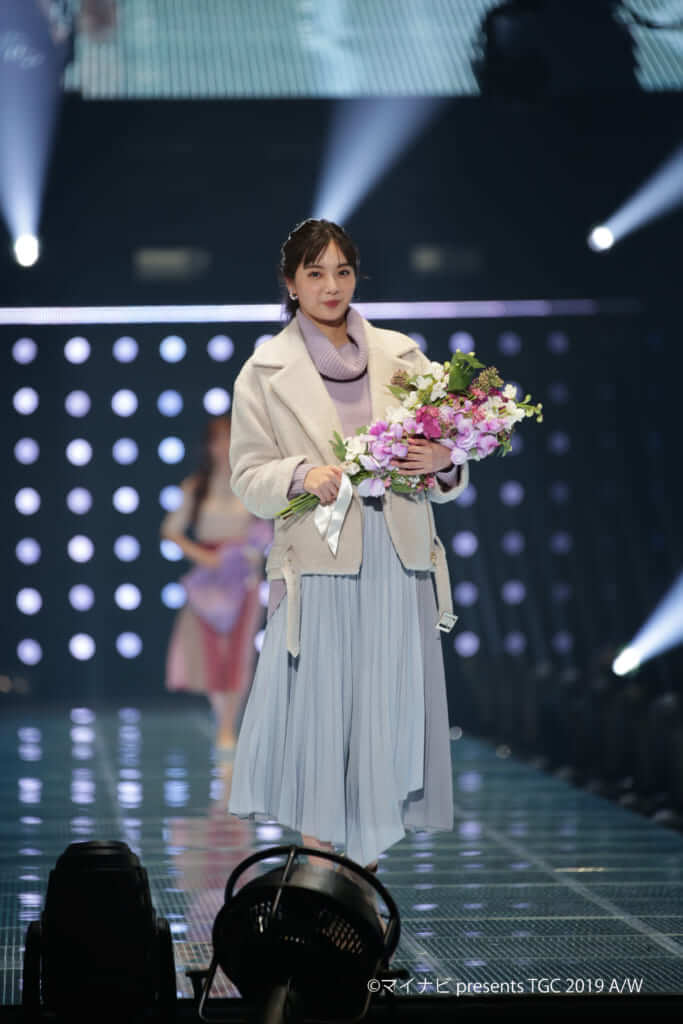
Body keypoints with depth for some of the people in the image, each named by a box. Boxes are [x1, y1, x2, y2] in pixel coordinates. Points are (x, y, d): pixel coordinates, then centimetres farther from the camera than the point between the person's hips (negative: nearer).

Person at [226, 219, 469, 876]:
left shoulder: (401, 355, 12)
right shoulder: (265, 371, 5)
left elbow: (444, 448, 14)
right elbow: (248, 476, 3)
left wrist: (442, 463, -9)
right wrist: (301, 475, -17)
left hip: (399, 563, 3)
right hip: (319, 567, -3)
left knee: (387, 713, 3)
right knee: (318, 708, -4)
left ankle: (366, 872, 13)